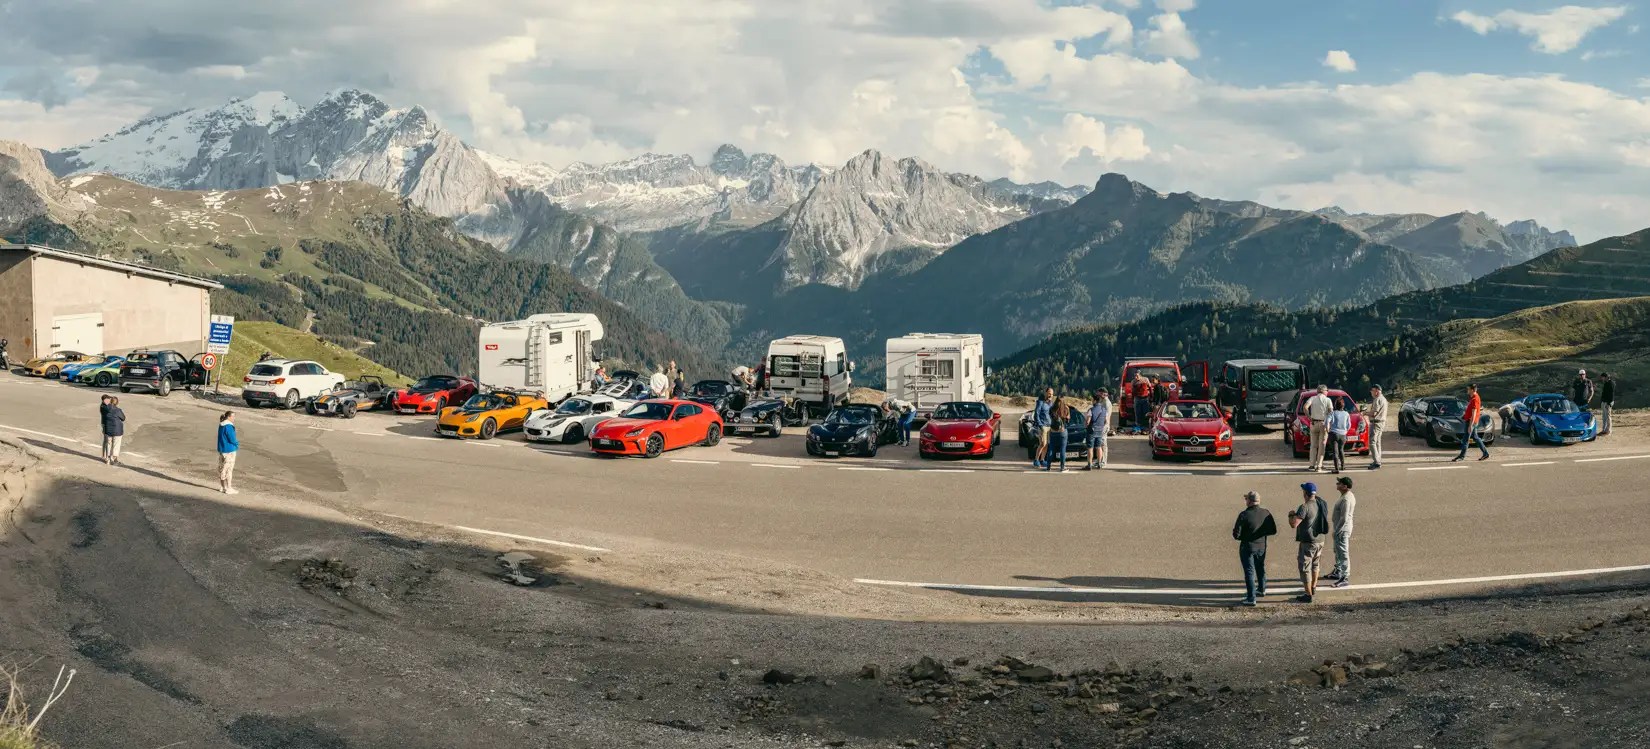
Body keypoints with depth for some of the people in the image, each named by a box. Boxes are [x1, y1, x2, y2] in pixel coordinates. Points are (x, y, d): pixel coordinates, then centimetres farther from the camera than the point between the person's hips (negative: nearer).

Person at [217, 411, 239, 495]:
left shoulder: (221, 425, 9)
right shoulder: (228, 426, -21)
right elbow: (232, 439, -22)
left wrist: (235, 440, 5)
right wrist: (237, 443, 0)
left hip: (221, 449, 10)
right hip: (229, 450, -10)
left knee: (222, 468, 17)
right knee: (229, 469, -4)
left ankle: (222, 486, 28)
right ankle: (228, 488, -1)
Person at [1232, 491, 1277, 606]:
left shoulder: (1244, 515, -22)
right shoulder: (1266, 513, -7)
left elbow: (1236, 534, -19)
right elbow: (1273, 531, 1)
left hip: (1247, 547, -5)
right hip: (1262, 547, 5)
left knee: (1249, 572, 2)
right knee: (1260, 568, 25)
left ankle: (1251, 598, 2)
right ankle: (1261, 590, 44)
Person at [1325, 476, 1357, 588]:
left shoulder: (1346, 499, -26)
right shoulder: (1348, 496, 7)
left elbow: (1344, 518, -27)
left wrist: (1336, 530, -19)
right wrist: (1336, 529, 20)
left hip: (1342, 529, -11)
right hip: (1341, 528, 11)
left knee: (1343, 553, -3)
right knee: (1338, 551, 24)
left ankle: (1345, 578, 3)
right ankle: (1338, 572, 38)